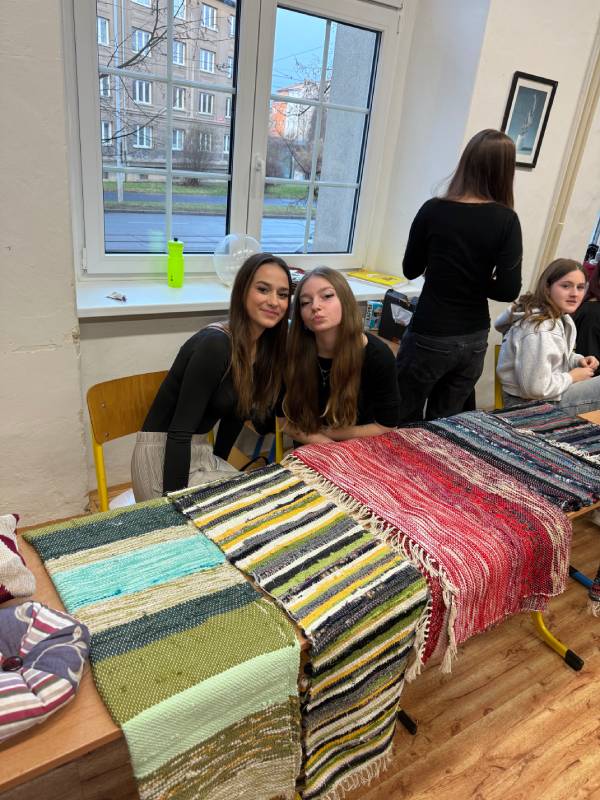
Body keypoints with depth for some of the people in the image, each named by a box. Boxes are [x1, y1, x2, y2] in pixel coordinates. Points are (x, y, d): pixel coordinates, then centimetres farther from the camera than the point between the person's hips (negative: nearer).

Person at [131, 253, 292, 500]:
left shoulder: (264, 348, 2)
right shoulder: (215, 344, -24)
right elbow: (179, 431, -25)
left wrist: (219, 467, 21)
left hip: (200, 452, 8)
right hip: (164, 458, -8)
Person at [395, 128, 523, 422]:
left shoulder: (433, 210, -9)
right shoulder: (506, 220, -7)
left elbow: (411, 270, 2)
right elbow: (509, 290, -10)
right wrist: (475, 283, 7)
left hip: (429, 337, -2)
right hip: (474, 339, 3)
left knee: (405, 425, 12)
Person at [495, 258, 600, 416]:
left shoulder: (559, 316, 4)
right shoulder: (539, 330, -27)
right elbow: (536, 388, -29)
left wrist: (578, 360, 0)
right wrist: (572, 377, -14)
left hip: (545, 396, 10)